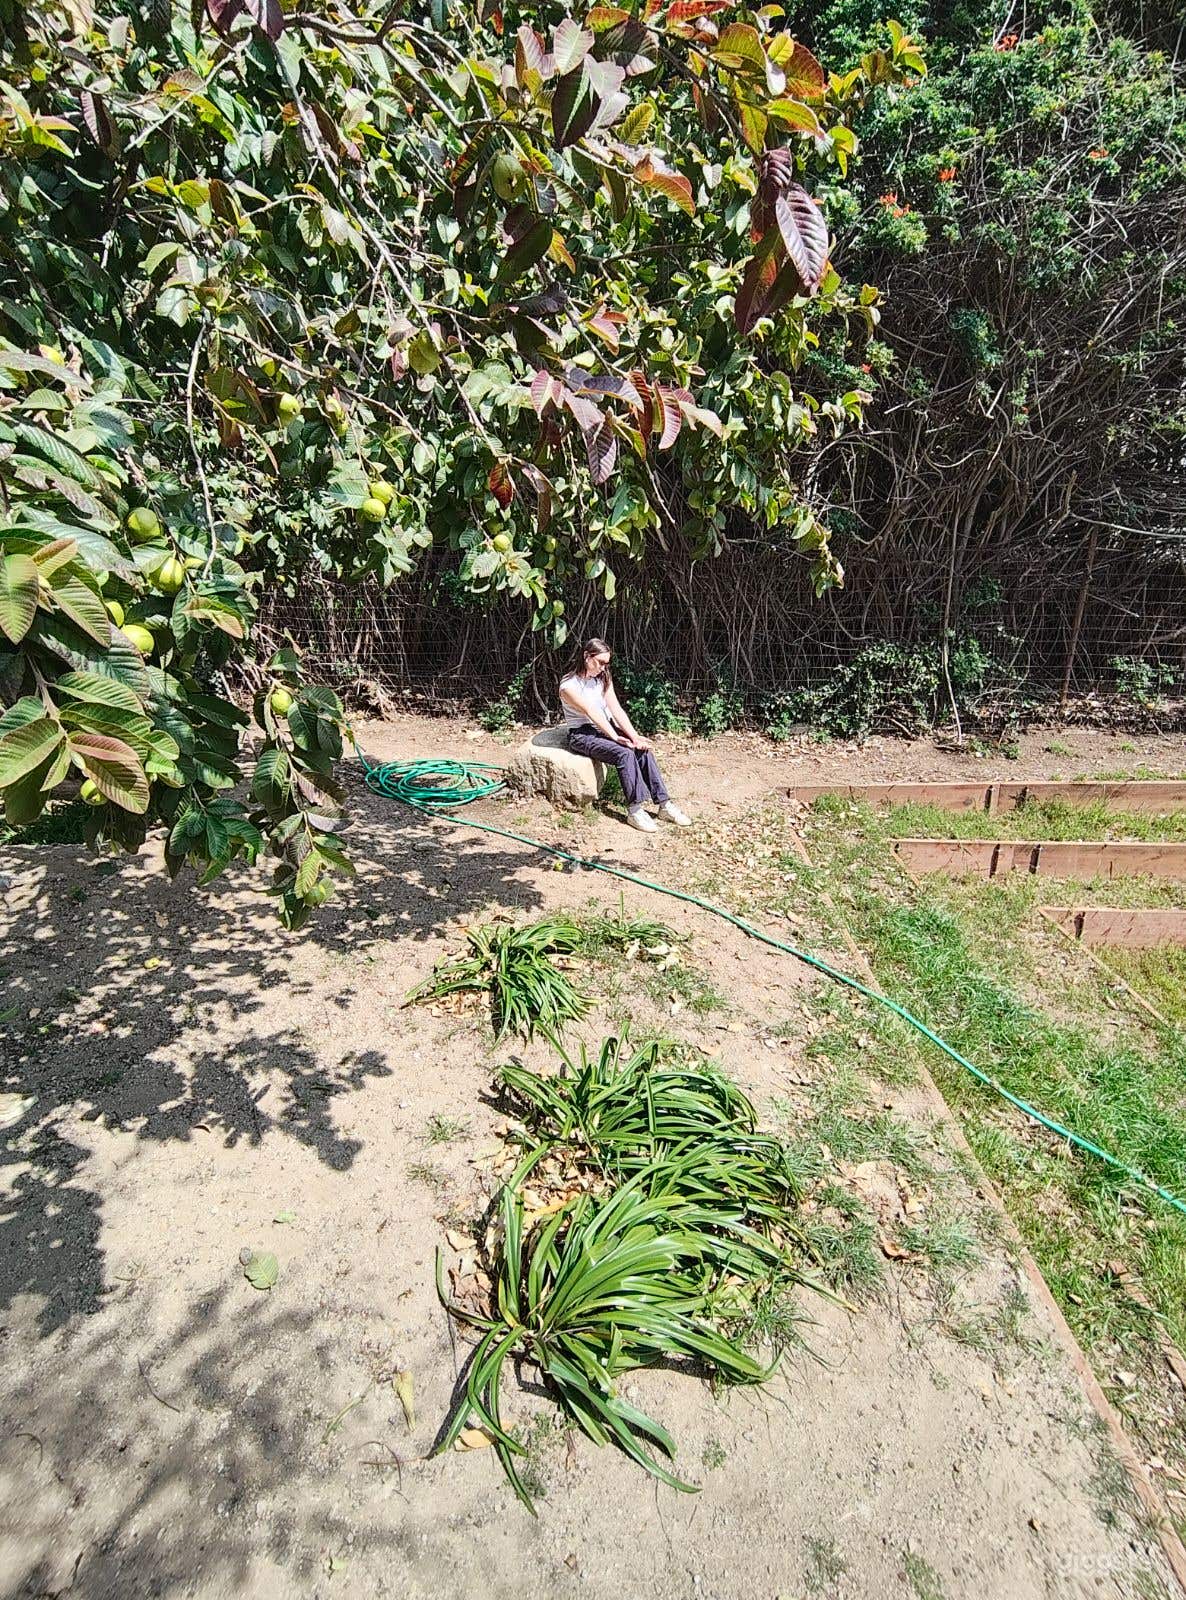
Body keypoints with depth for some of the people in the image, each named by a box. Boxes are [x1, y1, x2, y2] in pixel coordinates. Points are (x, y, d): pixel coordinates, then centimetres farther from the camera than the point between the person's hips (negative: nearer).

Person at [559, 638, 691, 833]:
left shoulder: (604, 678, 6)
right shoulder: (569, 686, -14)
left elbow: (616, 709, -4)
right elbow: (592, 714, -24)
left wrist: (634, 736, -17)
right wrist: (617, 738, -32)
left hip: (606, 727, 6)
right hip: (582, 734, -6)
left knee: (643, 749, -19)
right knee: (625, 753, -30)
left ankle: (664, 804, -19)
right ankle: (635, 809, -27)